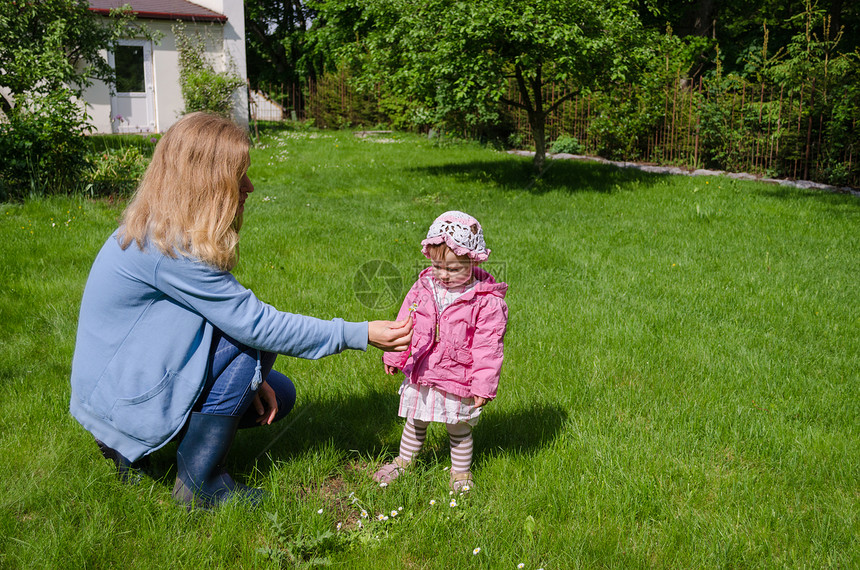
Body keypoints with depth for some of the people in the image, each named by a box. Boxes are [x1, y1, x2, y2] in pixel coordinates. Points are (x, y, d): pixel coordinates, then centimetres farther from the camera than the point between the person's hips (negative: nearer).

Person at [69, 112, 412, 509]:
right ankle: (198, 483, -11)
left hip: (137, 366, 9)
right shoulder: (169, 249, -29)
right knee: (252, 339, -22)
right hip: (123, 397, -9)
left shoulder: (158, 228, 0)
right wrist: (360, 335, -24)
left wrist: (249, 378, -8)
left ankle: (130, 445, 13)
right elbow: (254, 324, -28)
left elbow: (231, 313, 4)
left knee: (277, 396, 9)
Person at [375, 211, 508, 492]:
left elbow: (488, 346, -14)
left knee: (459, 428, 16)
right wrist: (395, 355, 12)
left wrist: (483, 384, -14)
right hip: (420, 374, 4)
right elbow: (405, 321, 8)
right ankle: (404, 460, 45)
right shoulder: (423, 286, -4)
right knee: (415, 422, 23)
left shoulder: (487, 301, -16)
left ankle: (461, 472, 39)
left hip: (458, 379, -4)